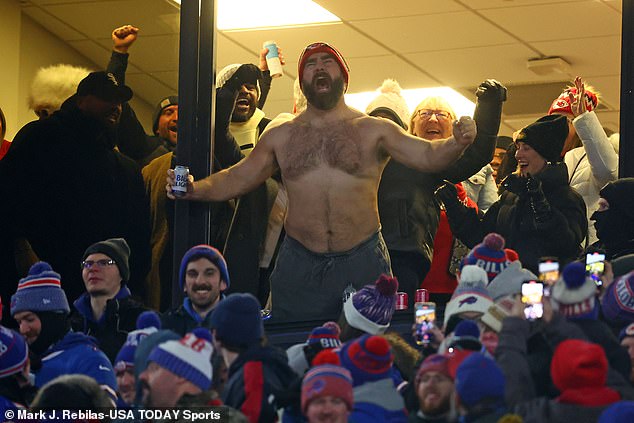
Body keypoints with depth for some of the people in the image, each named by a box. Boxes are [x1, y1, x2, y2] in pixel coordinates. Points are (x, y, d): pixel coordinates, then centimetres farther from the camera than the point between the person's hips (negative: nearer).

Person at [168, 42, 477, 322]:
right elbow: (236, 179, 15)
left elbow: (428, 157, -5)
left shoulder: (373, 131, 3)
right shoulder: (280, 136, 11)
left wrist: (457, 143, -25)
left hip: (362, 263, -2)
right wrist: (193, 190, -1)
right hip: (299, 263, 2)